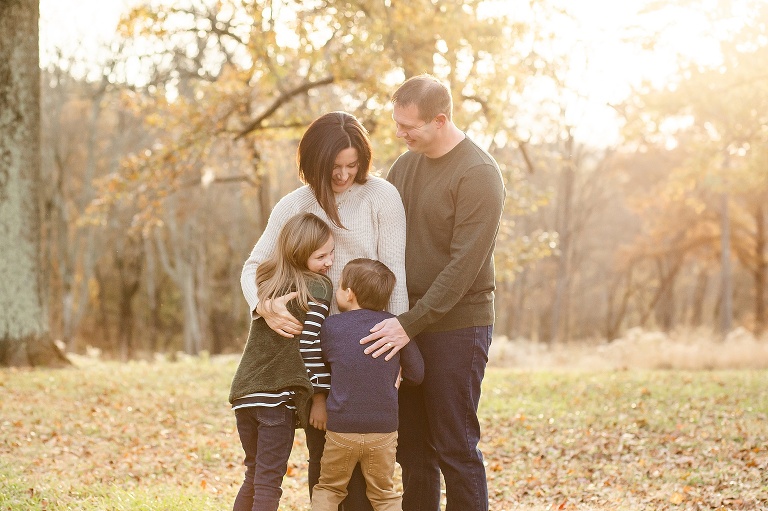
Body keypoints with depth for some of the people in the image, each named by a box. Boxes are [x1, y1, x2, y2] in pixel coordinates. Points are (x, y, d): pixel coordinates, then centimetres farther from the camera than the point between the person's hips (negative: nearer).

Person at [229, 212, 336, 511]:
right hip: (278, 397, -6)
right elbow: (311, 347, -11)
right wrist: (319, 398, -6)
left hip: (244, 392, 6)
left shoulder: (268, 285, 13)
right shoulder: (318, 289, -7)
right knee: (269, 483, -2)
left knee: (253, 478, 18)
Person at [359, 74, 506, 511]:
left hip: (458, 325, -7)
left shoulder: (479, 175, -13)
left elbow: (464, 265, -19)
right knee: (413, 447, 10)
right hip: (410, 325, 7)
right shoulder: (406, 165, 10)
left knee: (456, 448, -3)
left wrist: (411, 323, -22)